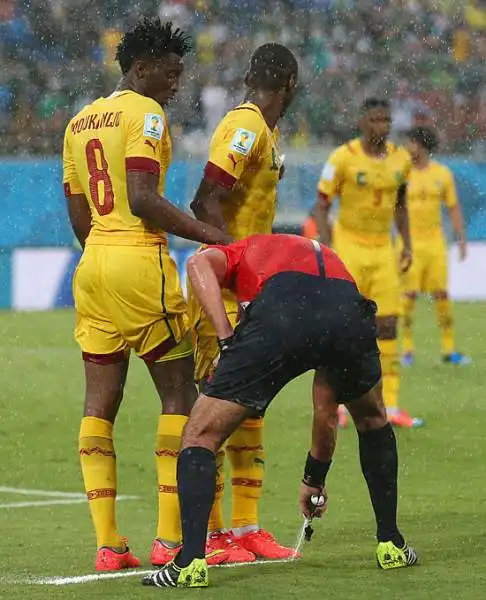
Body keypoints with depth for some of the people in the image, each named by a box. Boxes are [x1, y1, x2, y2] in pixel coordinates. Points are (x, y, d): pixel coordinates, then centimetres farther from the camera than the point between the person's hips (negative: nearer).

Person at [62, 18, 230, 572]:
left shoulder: (79, 123, 17)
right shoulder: (145, 114, -8)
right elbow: (143, 201, -18)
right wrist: (210, 235, -14)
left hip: (93, 262, 8)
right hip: (141, 260, -8)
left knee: (99, 404, 5)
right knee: (180, 393, 1)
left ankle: (107, 544, 2)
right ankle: (170, 537, -4)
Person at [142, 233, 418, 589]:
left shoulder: (245, 252, 39)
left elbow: (200, 264, 7)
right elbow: (326, 411, 50)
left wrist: (227, 340, 6)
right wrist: (315, 479, 61)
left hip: (280, 313, -4)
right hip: (349, 315, 4)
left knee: (200, 436, 12)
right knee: (373, 421, 36)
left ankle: (191, 563, -2)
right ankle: (391, 546, 36)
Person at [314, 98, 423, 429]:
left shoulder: (401, 158, 4)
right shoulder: (343, 158, -11)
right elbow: (321, 207, -7)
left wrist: (407, 245, 11)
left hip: (383, 249, 5)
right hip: (349, 245, -4)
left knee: (388, 326, 1)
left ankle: (391, 407, 4)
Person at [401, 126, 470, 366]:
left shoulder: (443, 174, 4)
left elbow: (453, 208, 11)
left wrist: (461, 239, 7)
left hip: (435, 242, 2)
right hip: (409, 243, -2)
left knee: (441, 294, 2)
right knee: (409, 295, -5)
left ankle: (449, 349, 8)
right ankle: (407, 349, 3)